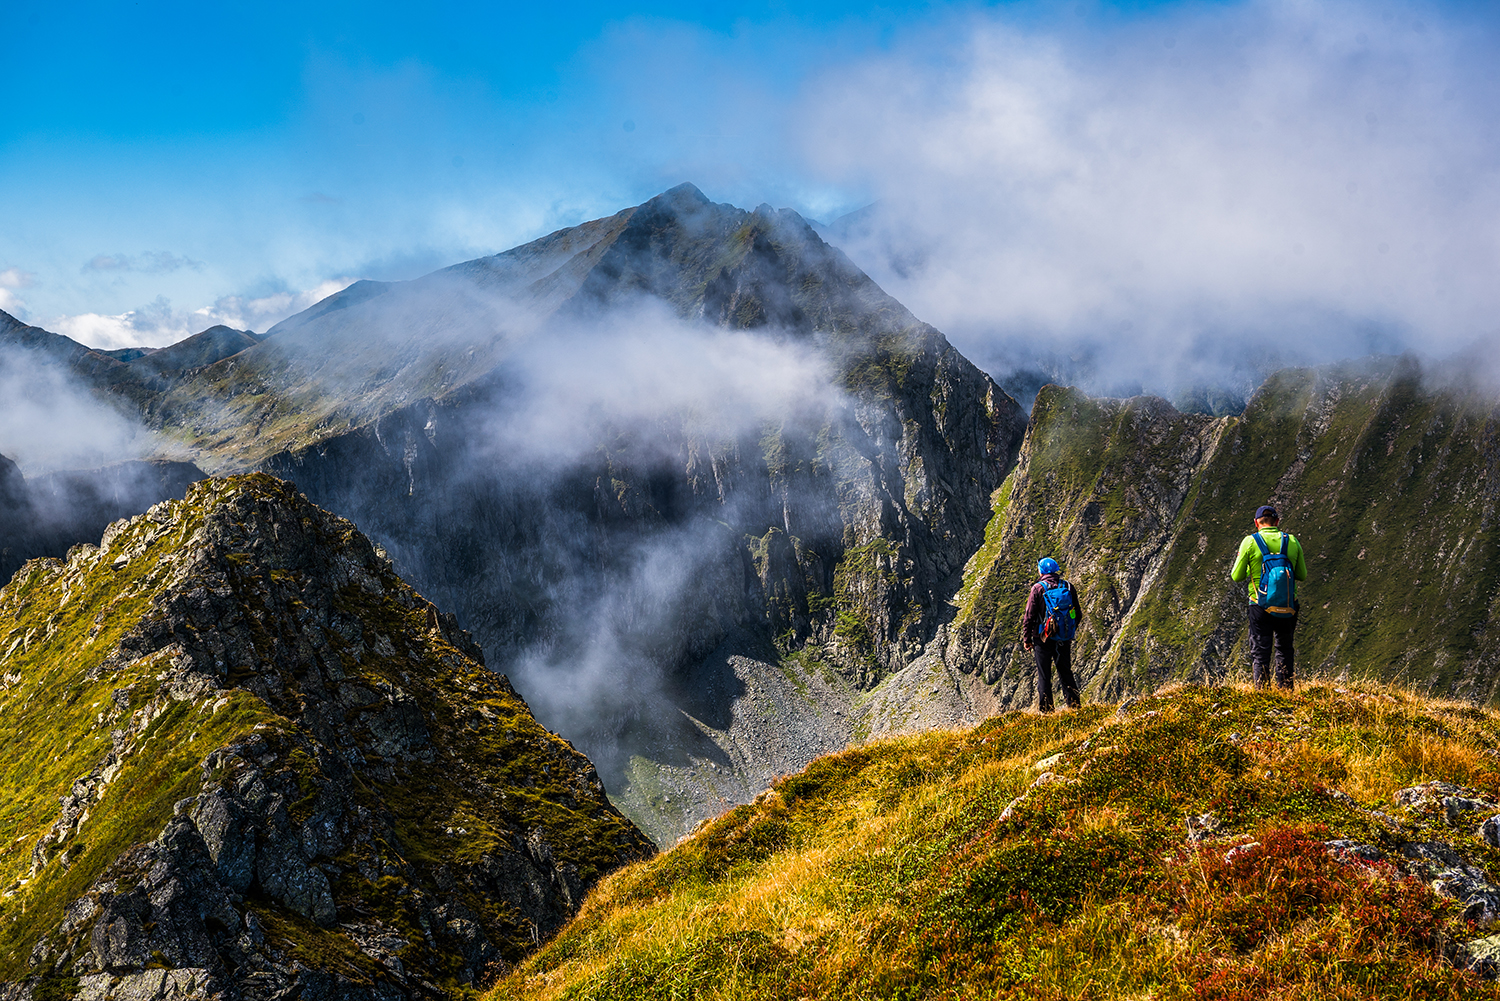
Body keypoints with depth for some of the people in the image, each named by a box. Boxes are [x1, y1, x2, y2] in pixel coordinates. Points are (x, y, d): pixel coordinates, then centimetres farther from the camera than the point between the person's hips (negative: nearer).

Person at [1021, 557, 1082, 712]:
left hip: (1044, 638, -4)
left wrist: (1026, 638, 1)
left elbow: (1029, 615, -8)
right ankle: (1075, 706, 12)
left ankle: (1046, 710, 2)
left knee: (1044, 676, 3)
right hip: (1065, 639, 4)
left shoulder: (1038, 588, -9)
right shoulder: (1068, 587, 2)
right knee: (1066, 673, 13)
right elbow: (1077, 614, 10)